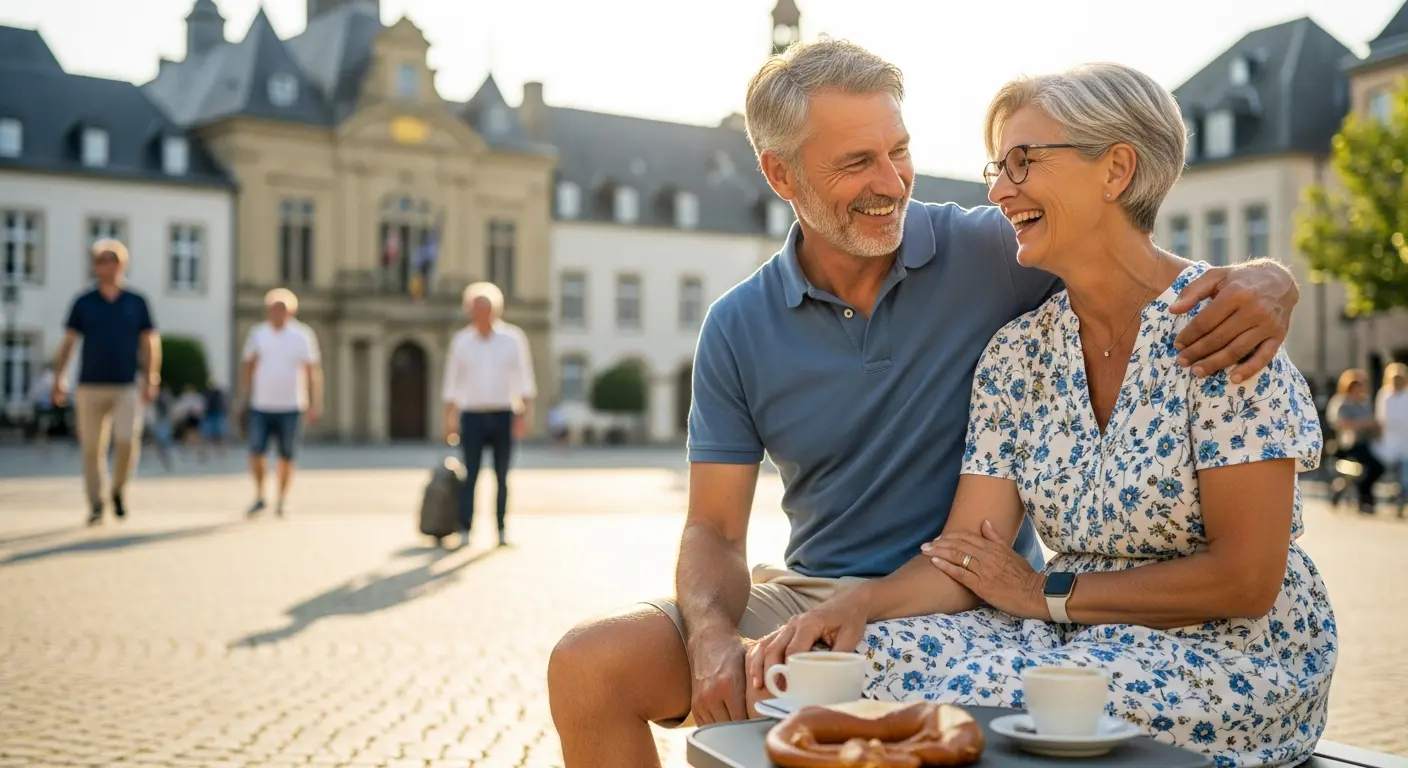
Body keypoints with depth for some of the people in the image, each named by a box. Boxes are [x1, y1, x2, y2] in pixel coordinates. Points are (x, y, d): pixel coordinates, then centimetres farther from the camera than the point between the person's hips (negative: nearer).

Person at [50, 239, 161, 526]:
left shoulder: (137, 302, 6)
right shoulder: (83, 303, 6)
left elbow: (150, 343, 7)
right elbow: (67, 343, 5)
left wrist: (151, 380, -3)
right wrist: (59, 380, -5)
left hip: (126, 388, -1)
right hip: (90, 386, 1)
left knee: (128, 441, -15)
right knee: (91, 448, 2)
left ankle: (118, 490, 9)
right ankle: (95, 506, 12)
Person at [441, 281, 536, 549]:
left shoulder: (513, 338, -1)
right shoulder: (460, 342, 3)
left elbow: (524, 379, -3)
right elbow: (452, 382, 7)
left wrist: (525, 414, -12)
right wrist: (449, 418, 2)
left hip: (504, 416, 0)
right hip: (472, 416, 0)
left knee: (502, 476, 4)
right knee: (470, 475, -6)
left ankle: (502, 530, 11)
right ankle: (464, 531, -4)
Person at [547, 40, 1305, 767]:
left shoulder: (991, 252, -7)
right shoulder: (736, 328, 1)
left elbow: (1176, 284, -3)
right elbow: (715, 530, 0)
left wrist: (1260, 285, -28)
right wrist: (711, 637, -20)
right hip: (808, 594, 3)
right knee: (589, 666, -14)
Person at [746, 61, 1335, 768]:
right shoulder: (1017, 354, 3)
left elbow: (1247, 578, -15)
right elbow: (965, 561, -2)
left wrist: (1047, 593, -10)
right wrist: (860, 603, -21)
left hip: (1234, 658, -4)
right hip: (1083, 641, 5)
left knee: (984, 702, -30)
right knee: (873, 652, -20)